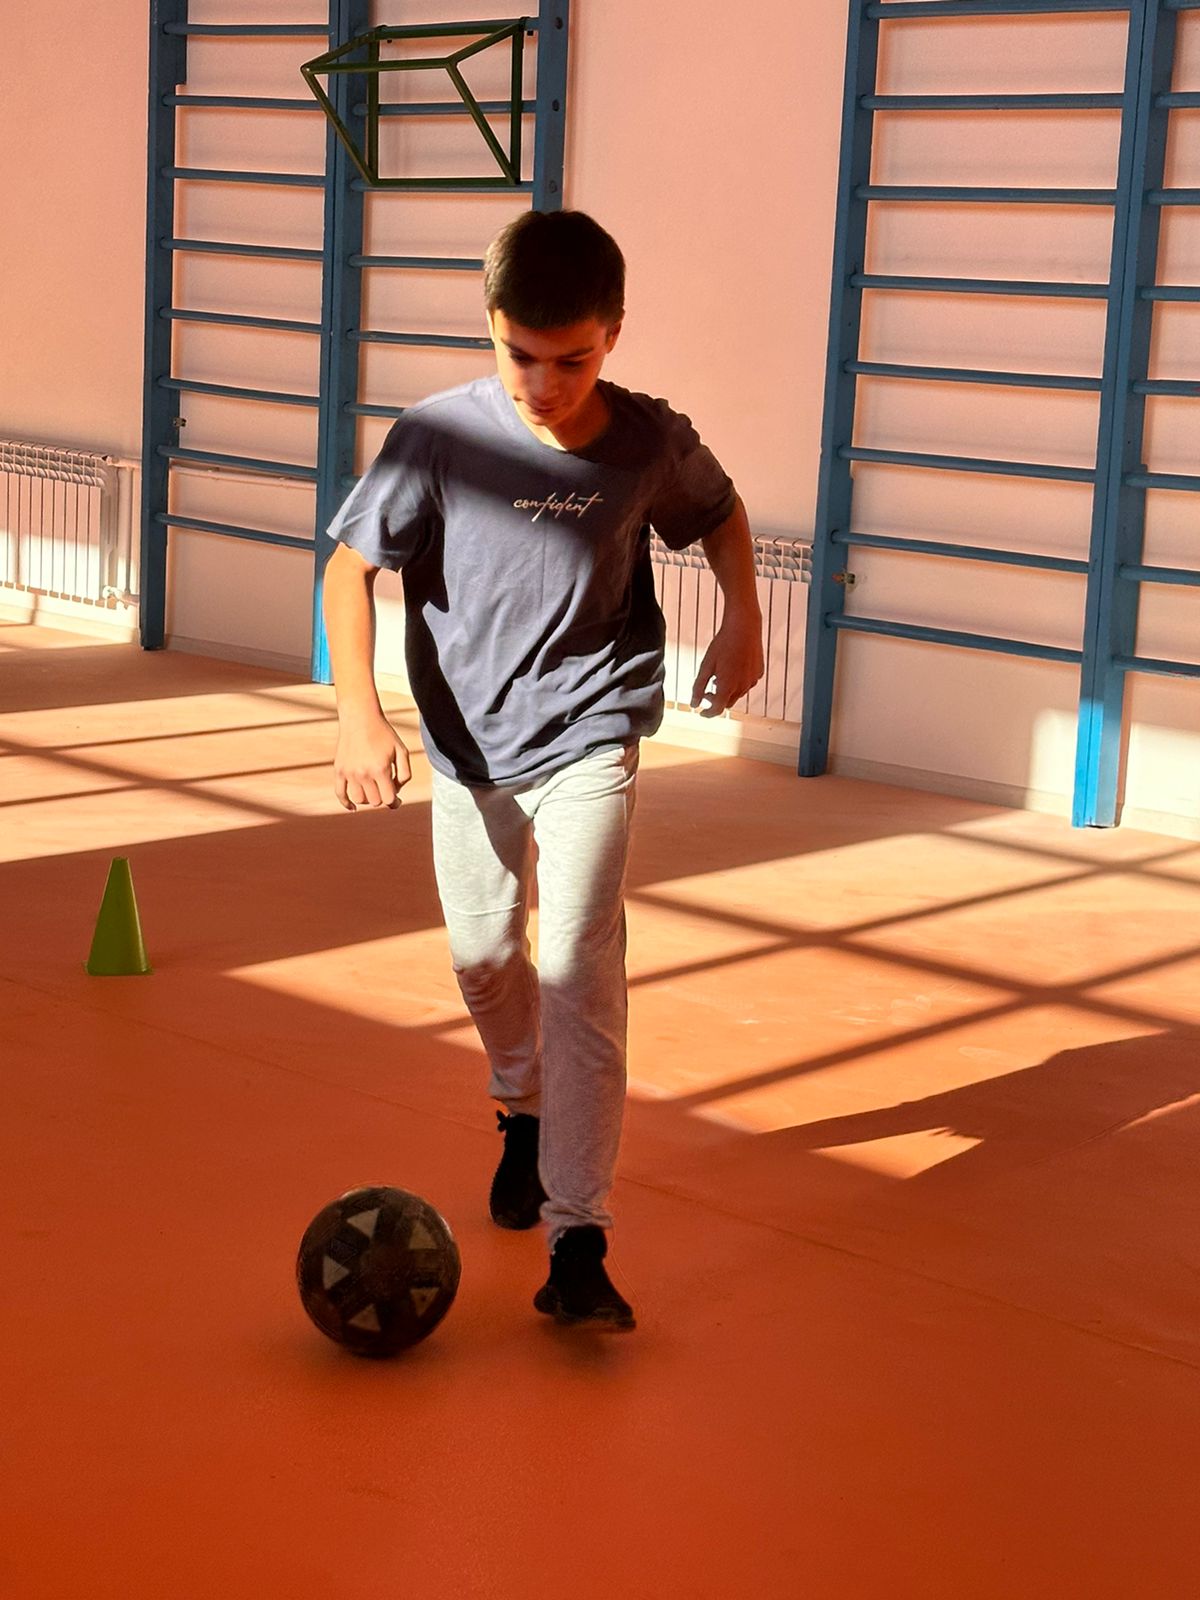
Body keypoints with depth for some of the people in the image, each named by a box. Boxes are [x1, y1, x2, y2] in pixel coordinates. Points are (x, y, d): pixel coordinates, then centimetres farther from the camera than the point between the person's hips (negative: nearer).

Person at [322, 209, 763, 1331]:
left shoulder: (651, 444, -11)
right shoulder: (440, 437, -16)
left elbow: (719, 513, 12)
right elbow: (350, 564, -10)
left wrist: (743, 618, 2)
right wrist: (358, 713, -19)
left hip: (589, 739, -2)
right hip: (467, 742, 2)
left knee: (577, 973, -12)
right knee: (484, 958, 15)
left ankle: (578, 1242, -10)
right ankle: (525, 1113, 47)